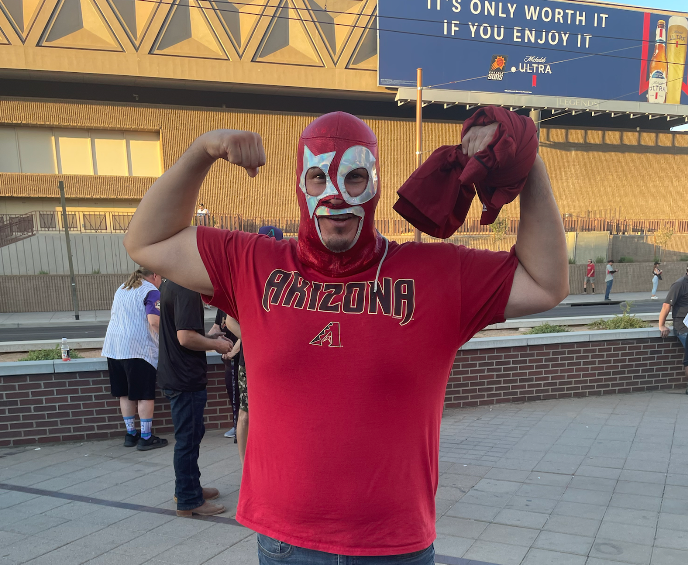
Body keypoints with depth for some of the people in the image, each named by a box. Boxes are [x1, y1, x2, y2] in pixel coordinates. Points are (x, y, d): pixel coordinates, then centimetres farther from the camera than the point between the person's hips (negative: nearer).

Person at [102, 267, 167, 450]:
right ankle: (146, 437, 4)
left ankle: (130, 434, 22)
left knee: (125, 394, 13)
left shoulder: (122, 289, 18)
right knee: (145, 395, 0)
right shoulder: (151, 292, -7)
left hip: (114, 346, 8)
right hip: (138, 348, -8)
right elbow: (154, 321, -19)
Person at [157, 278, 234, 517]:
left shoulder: (169, 285, 11)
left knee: (191, 434, 22)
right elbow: (186, 338, -27)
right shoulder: (187, 290, -21)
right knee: (188, 438, 2)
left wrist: (209, 338, 12)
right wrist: (215, 344, -11)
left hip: (173, 375, 10)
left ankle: (187, 488, 35)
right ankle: (189, 501, 14)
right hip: (187, 378, -10)